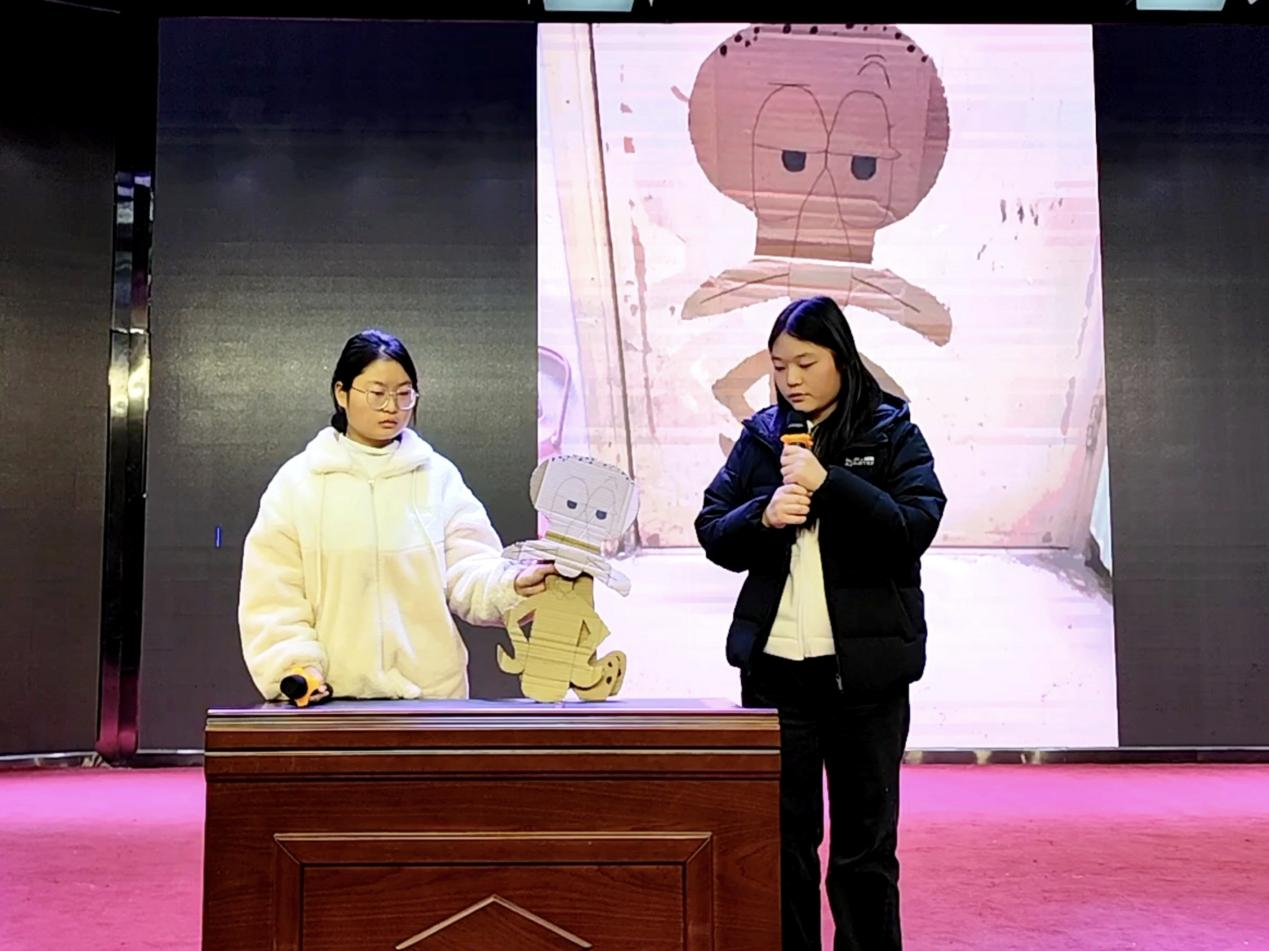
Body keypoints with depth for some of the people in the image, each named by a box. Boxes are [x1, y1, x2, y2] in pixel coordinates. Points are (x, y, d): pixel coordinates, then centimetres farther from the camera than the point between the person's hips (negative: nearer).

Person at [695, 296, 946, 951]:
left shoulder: (892, 434, 1)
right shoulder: (760, 436, 8)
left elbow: (916, 526, -11)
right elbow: (711, 534, 6)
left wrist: (828, 484, -19)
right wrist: (763, 516, -14)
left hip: (863, 667, -2)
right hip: (773, 664, 3)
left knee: (865, 840, 7)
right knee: (782, 835, 10)